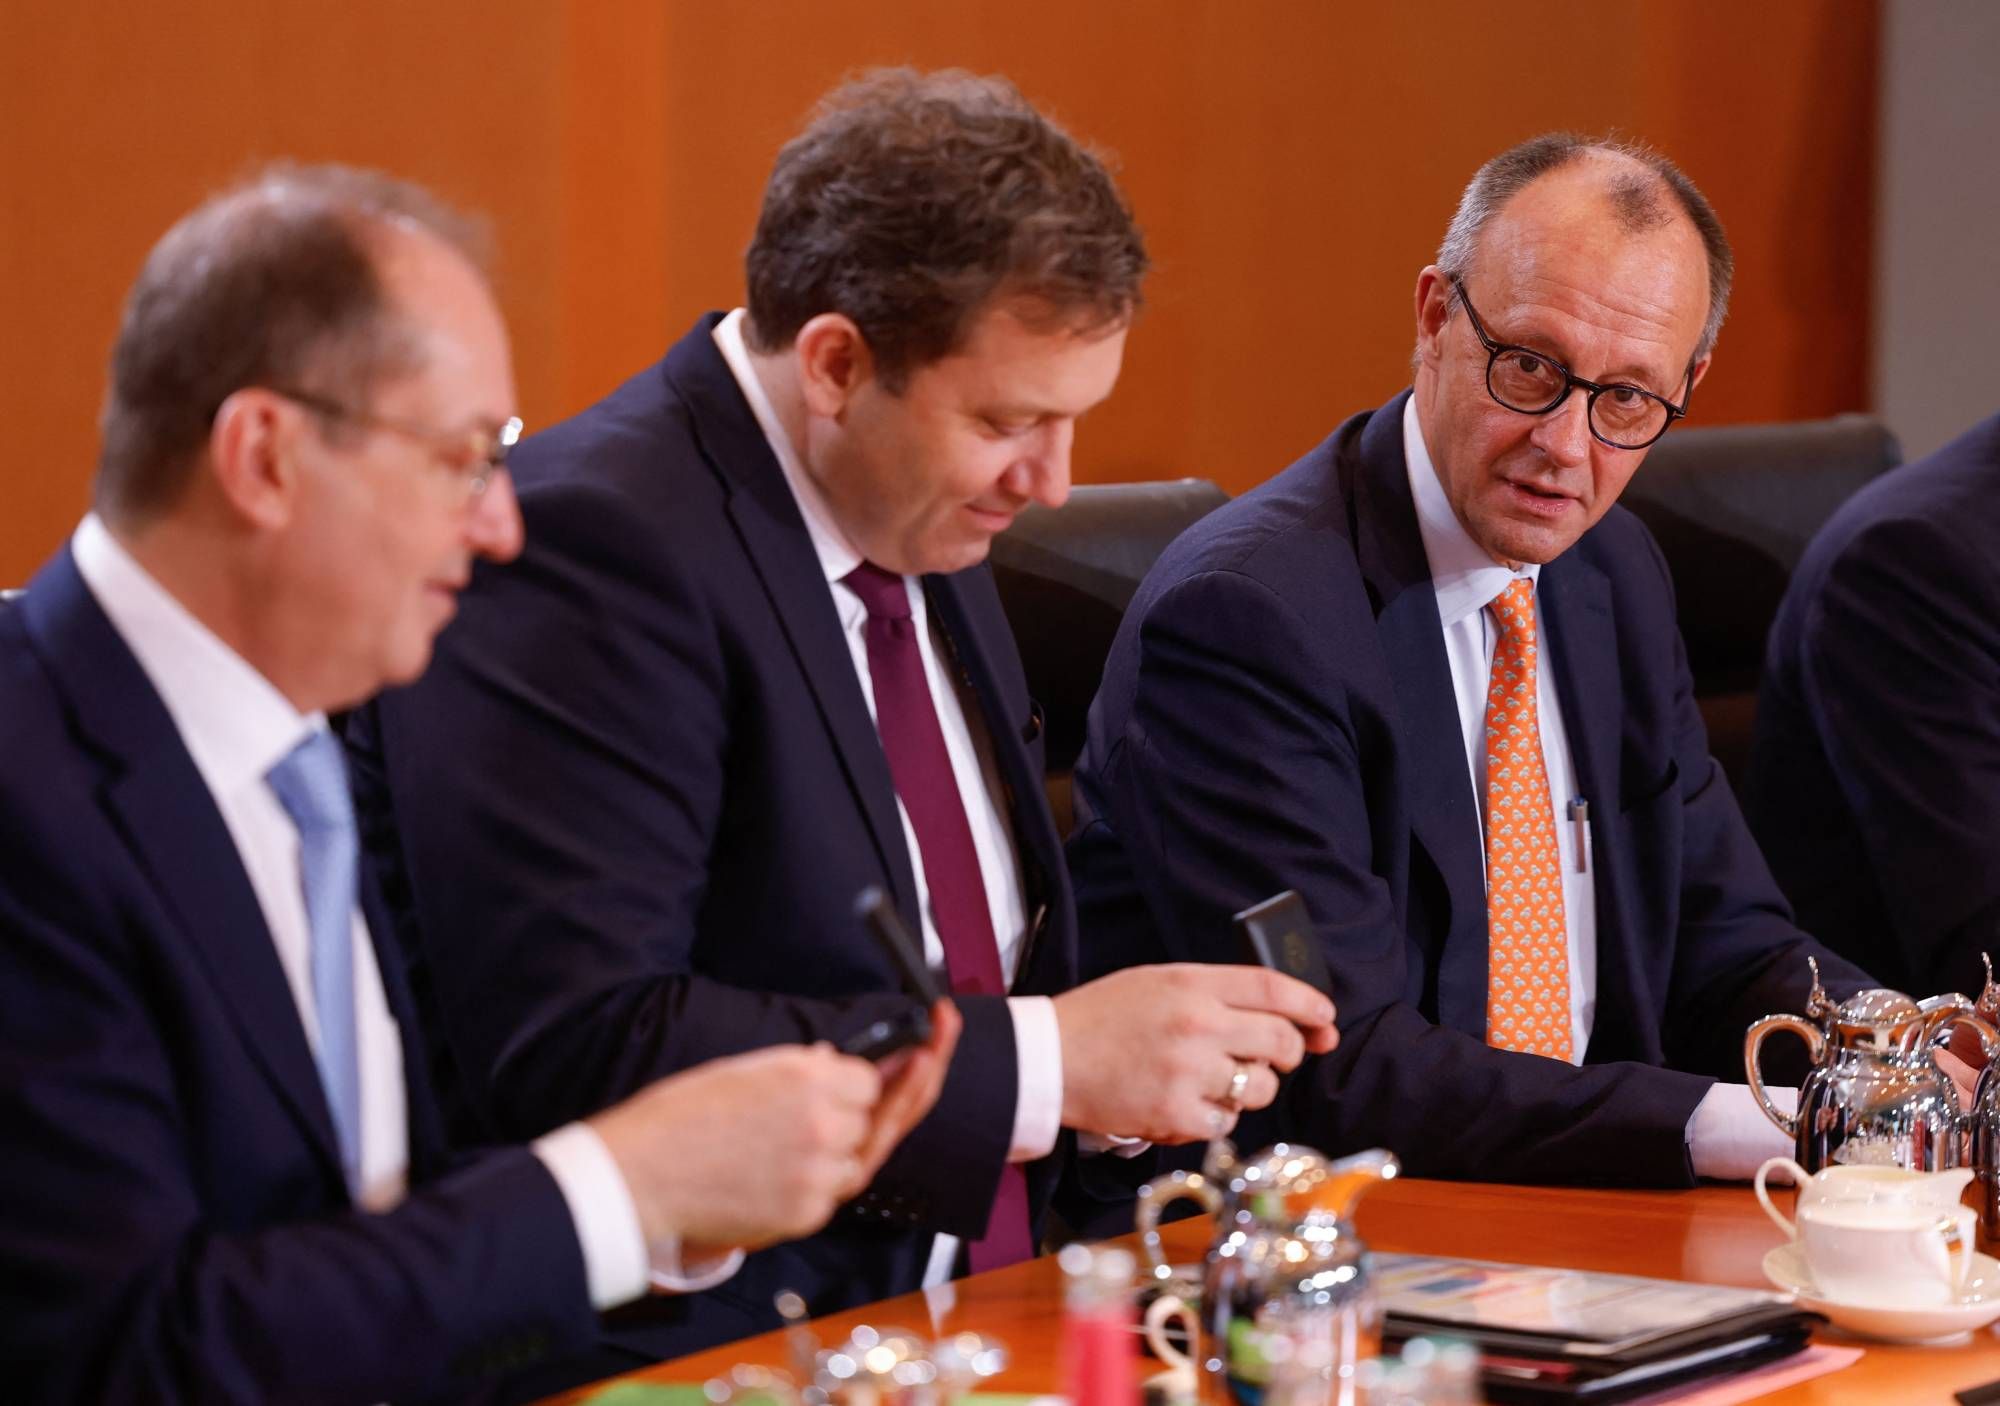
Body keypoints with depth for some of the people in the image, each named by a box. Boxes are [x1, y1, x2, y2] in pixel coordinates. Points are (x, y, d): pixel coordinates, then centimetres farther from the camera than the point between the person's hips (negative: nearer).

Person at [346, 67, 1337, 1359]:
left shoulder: (933, 541, 13)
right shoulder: (589, 546, -15)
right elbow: (577, 1047, -22)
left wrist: (1120, 1052, 0)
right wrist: (1048, 1061, -20)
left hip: (967, 1314, 8)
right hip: (708, 1341, -8)